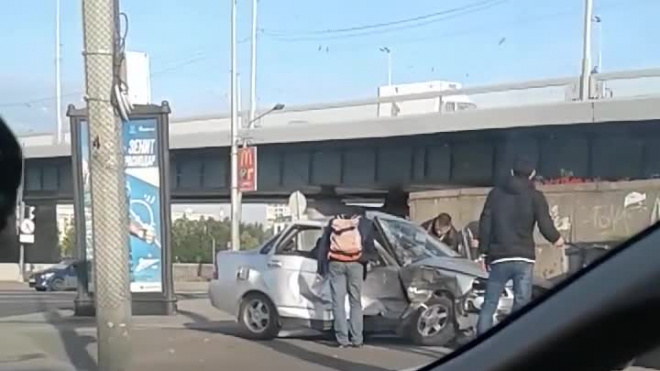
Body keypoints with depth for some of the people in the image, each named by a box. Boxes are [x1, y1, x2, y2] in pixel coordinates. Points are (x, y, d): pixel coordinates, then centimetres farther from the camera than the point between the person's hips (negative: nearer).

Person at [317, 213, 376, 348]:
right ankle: (357, 339, 4)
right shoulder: (365, 223, 13)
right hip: (355, 264, 0)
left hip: (335, 264, 1)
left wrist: (321, 266, 16)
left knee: (338, 302, 3)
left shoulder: (333, 222, 16)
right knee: (356, 302, 8)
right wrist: (364, 260, 24)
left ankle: (342, 339, -2)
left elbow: (323, 245, 14)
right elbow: (370, 248, 11)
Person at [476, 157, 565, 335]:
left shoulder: (495, 194, 9)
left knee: (489, 305, 6)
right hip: (524, 259, -2)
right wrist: (556, 239, 17)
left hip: (498, 257, 2)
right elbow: (545, 226, -3)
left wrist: (485, 252, 11)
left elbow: (485, 224, 6)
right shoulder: (535, 197, 2)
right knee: (521, 306, 1)